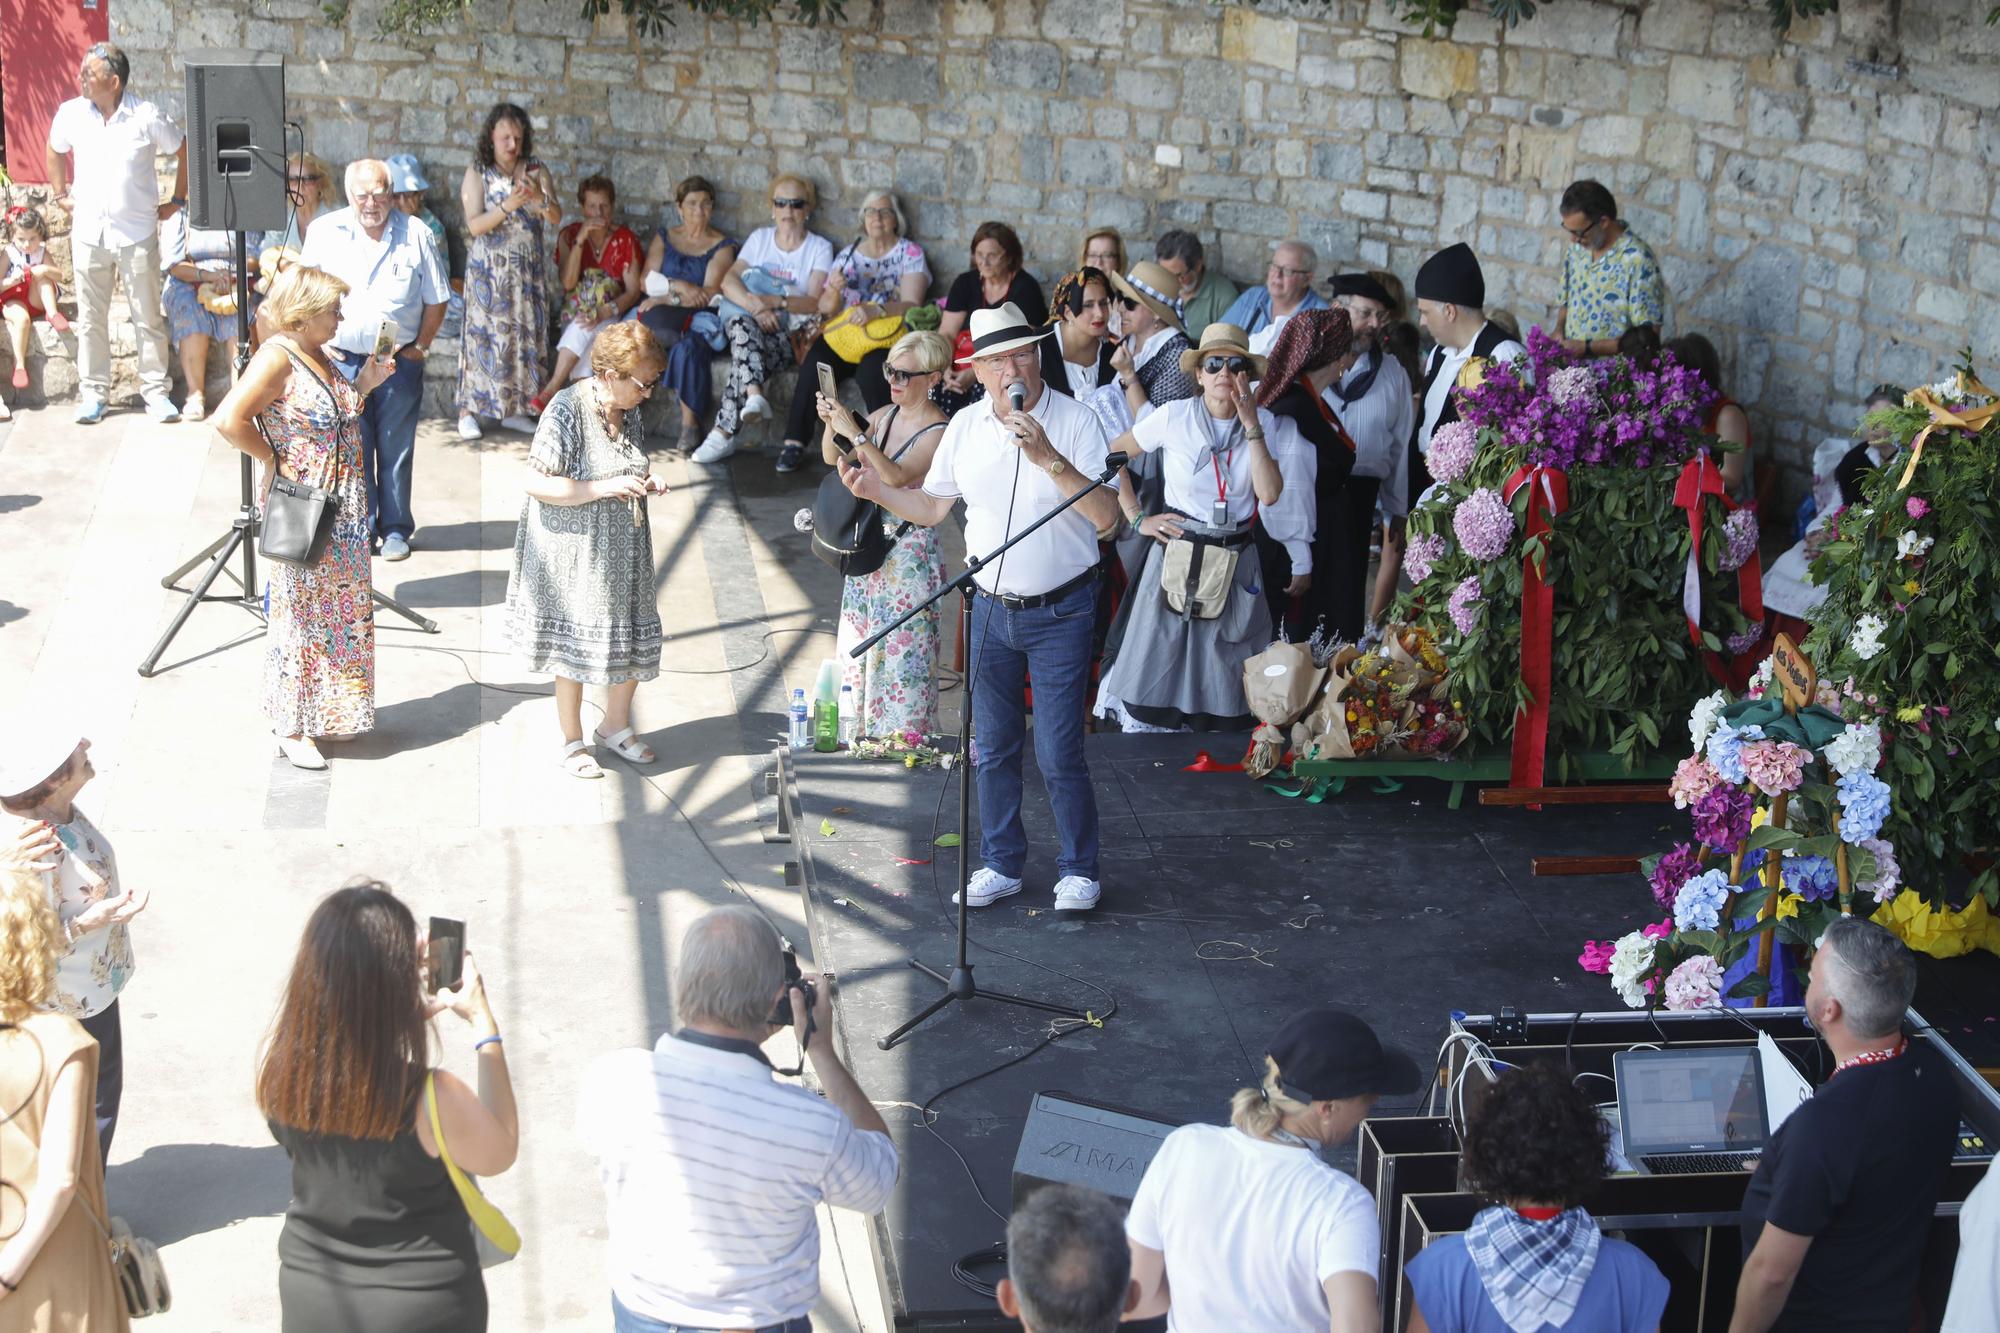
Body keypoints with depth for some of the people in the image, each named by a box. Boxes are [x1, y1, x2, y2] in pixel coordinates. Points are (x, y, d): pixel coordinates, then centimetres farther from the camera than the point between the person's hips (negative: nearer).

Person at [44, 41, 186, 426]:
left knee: (148, 318, 3)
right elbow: (54, 153, 20)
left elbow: (186, 152, 3)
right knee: (90, 318, 7)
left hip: (137, 234, -2)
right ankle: (94, 392, 15)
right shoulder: (71, 113, 0)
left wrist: (178, 201, 2)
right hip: (88, 232, 3)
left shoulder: (146, 117, -9)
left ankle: (155, 390, 12)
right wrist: (61, 195, 14)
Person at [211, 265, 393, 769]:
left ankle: (328, 713, 29)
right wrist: (275, 461, -16)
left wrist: (363, 386, 8)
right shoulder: (277, 358, -17)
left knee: (341, 609, 16)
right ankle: (290, 728, 9)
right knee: (300, 611, -1)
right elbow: (228, 419, -25)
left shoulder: (318, 356, 10)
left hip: (343, 510, 9)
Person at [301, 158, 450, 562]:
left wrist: (421, 346, 2)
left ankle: (395, 529, 17)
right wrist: (320, 341, 1)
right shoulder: (324, 232, 0)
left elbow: (436, 299, 6)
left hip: (399, 362, 0)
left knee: (396, 449, 5)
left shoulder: (415, 234, -2)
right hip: (343, 358, 0)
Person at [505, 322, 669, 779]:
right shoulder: (567, 411, -20)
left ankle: (615, 725, 33)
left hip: (623, 551, 7)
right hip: (575, 552, -7)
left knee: (634, 640, 12)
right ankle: (572, 741, 21)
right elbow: (537, 484, -23)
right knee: (574, 646, 5)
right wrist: (604, 488, -26)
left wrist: (645, 484, -1)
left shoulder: (628, 412, 3)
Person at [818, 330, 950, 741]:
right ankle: (863, 730, 25)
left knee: (901, 644, -3)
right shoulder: (885, 416, 6)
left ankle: (901, 735, 7)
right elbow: (833, 460, 10)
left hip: (910, 548, -8)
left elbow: (896, 476, -27)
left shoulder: (939, 432, -15)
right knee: (859, 640, 13)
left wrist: (855, 432, -31)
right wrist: (830, 423, -9)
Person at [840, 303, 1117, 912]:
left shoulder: (1074, 420, -12)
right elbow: (931, 508, 12)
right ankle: (1001, 863, 28)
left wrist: (1048, 458, -31)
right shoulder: (965, 427, 2)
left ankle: (1078, 871, 14)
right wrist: (877, 490, -6)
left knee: (1058, 753, -3)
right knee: (993, 748, 13)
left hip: (1061, 611, -5)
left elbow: (1106, 515, -21)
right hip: (992, 609, 5)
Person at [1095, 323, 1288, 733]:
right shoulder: (1175, 416, -6)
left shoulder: (1263, 423, 1)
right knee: (1159, 669, 0)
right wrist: (1136, 518, -3)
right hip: (1177, 557, -2)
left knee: (1223, 683, 7)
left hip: (1236, 564, 2)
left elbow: (1270, 494, -13)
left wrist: (1251, 426, -14)